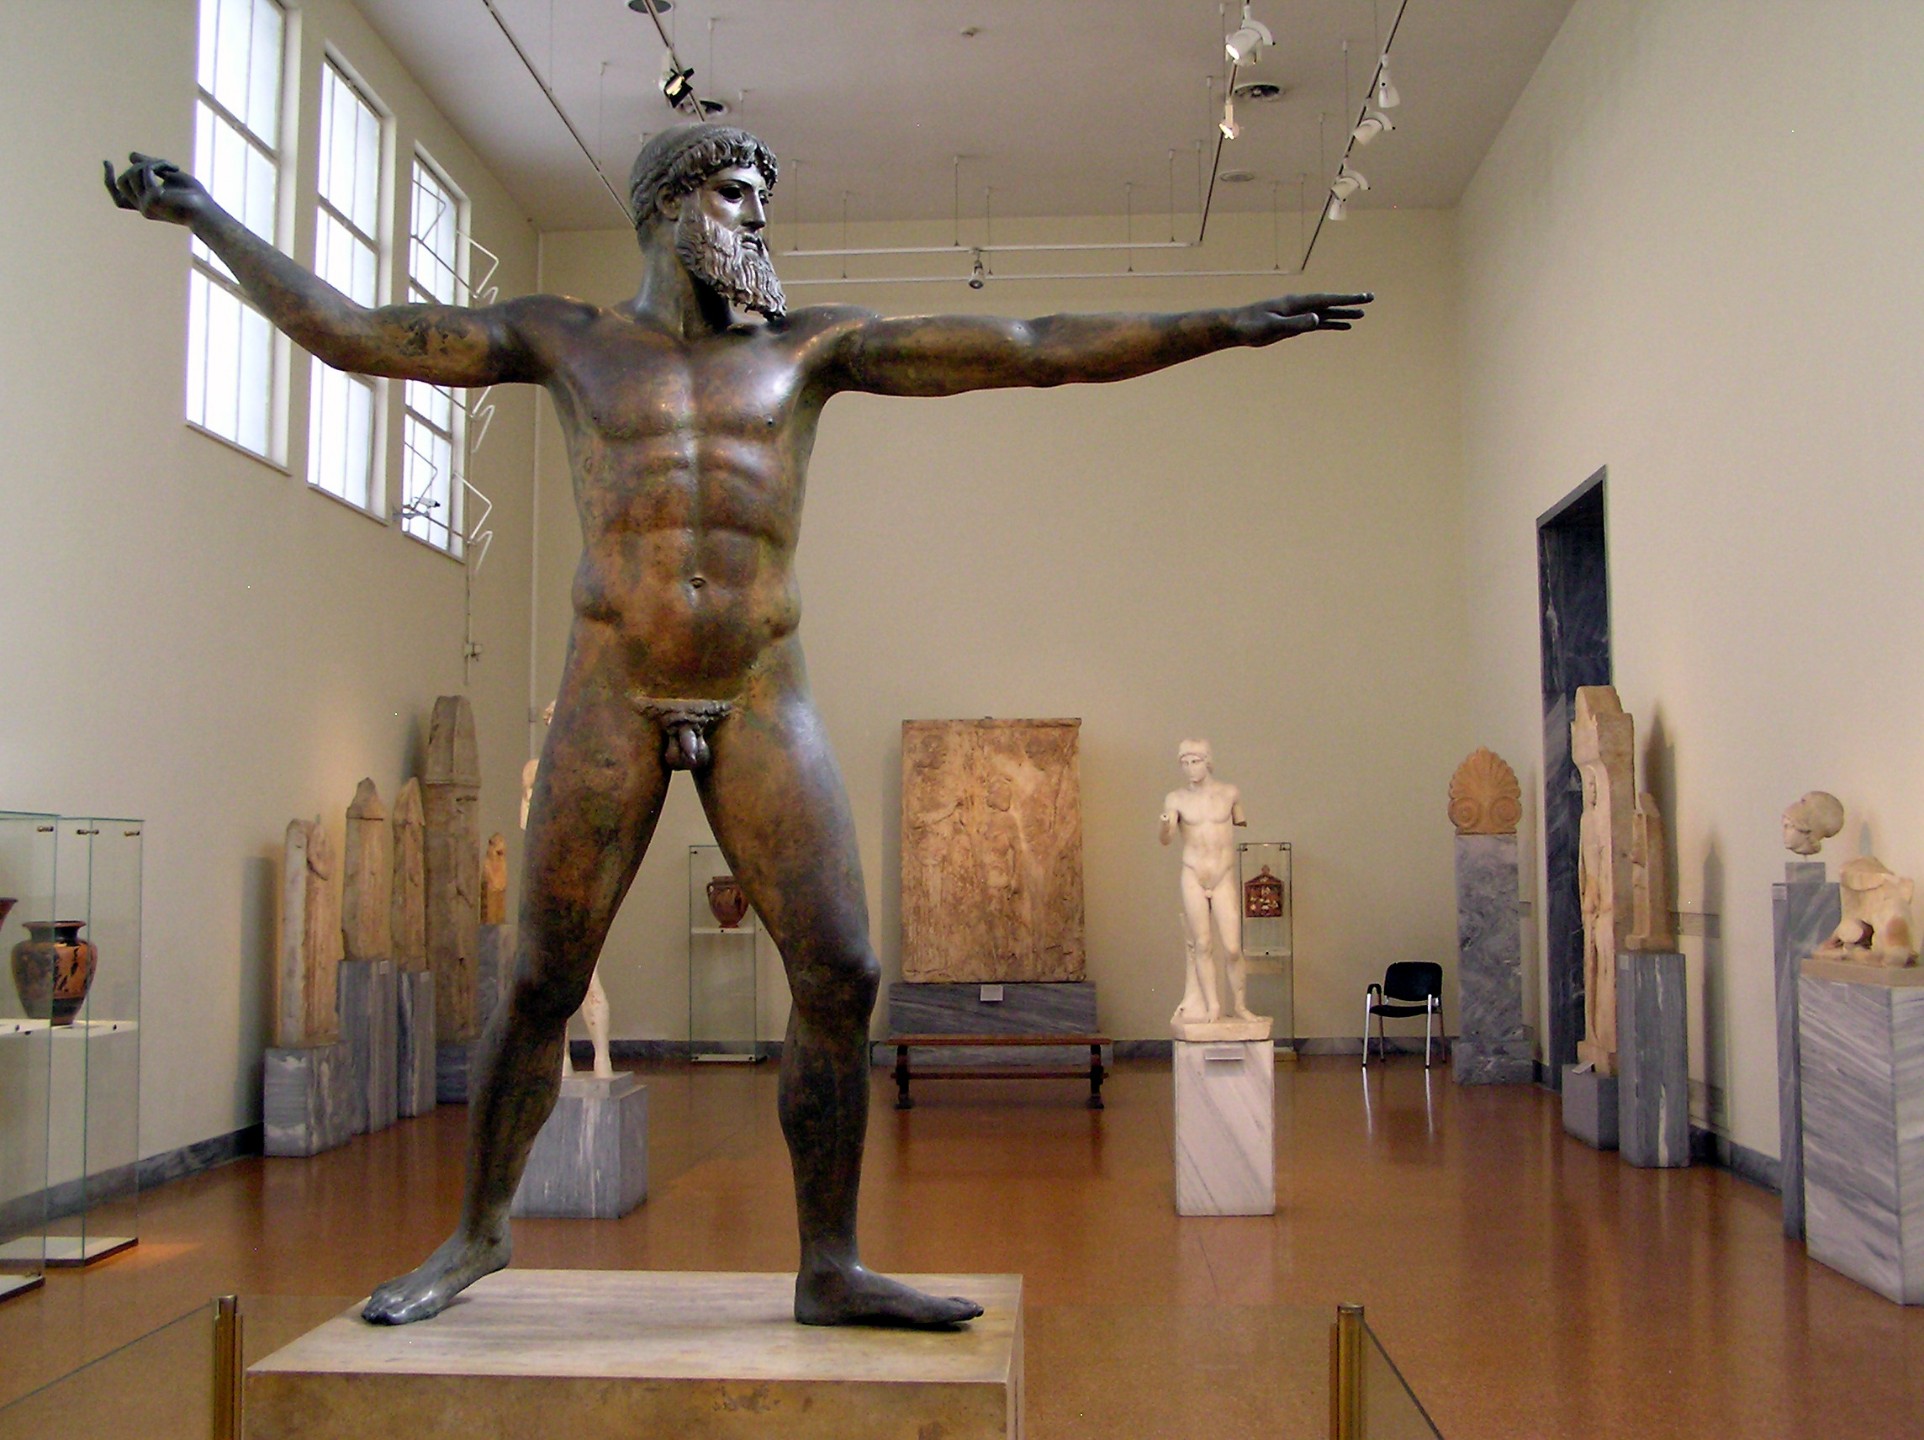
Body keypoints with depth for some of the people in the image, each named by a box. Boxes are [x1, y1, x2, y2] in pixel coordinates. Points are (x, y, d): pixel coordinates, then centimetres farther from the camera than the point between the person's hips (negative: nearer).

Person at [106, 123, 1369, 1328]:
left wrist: (1222, 327, -1)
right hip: (613, 695, -1)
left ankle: (830, 1268, 4)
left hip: (763, 700, 1)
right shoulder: (566, 338, 10)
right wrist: (202, 215, 8)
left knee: (841, 975, -9)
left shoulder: (810, 345, 9)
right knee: (543, 986, 3)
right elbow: (352, 334, 10)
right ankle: (480, 1231, 26)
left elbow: (1034, 350, 3)